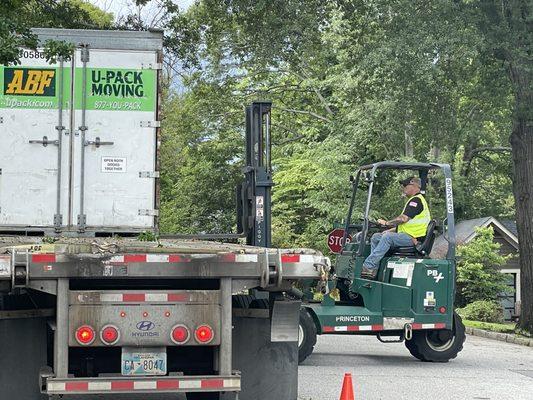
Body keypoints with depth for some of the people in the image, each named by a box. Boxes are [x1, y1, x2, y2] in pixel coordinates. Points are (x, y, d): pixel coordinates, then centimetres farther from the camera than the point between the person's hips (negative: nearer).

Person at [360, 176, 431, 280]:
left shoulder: (416, 200, -10)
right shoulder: (414, 200, 26)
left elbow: (404, 219, -20)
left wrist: (386, 223, -8)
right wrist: (390, 230, 17)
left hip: (412, 238, -11)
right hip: (406, 234, 11)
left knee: (387, 237, -32)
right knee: (375, 237, 2)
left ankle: (368, 266, -35)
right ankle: (374, 271, -12)